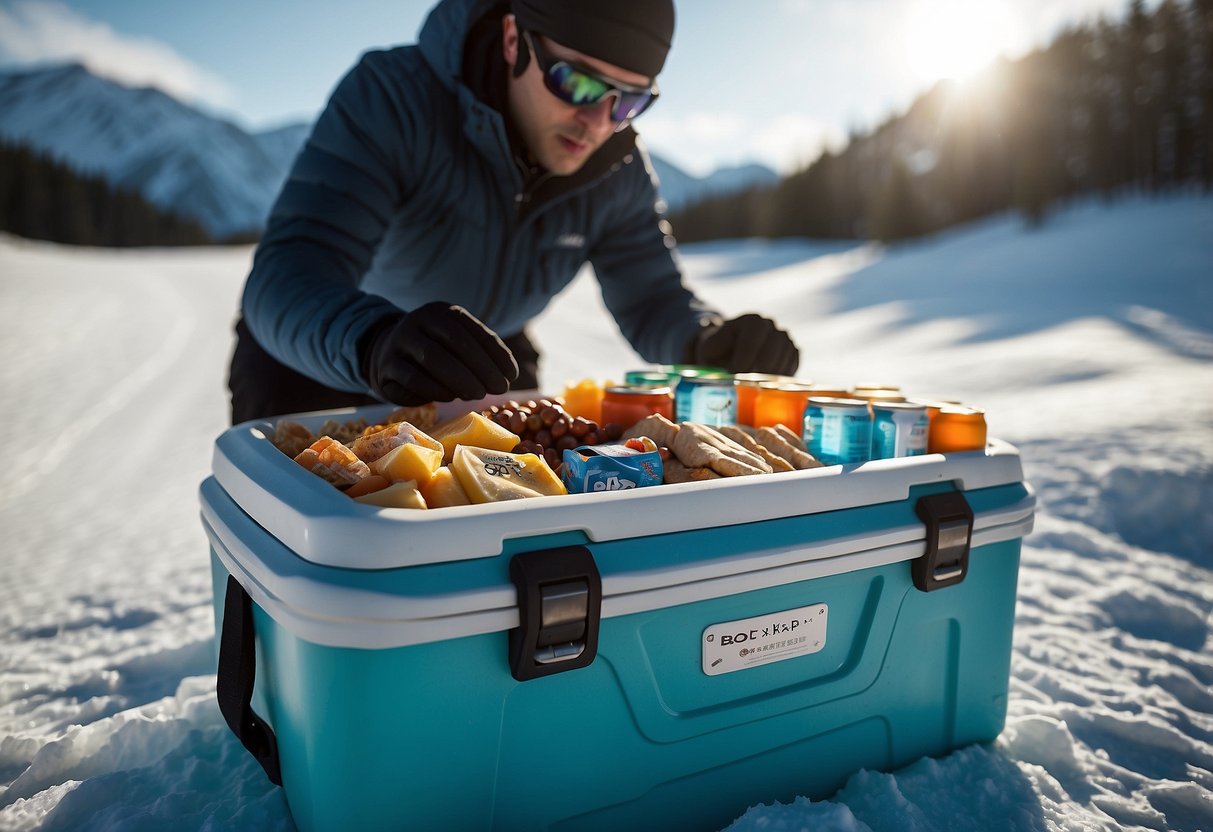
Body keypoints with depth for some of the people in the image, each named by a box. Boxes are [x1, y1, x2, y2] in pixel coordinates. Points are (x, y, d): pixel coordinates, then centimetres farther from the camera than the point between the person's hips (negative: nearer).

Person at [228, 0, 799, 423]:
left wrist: (710, 342, -35)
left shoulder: (618, 168, -14)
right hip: (315, 365, -3)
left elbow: (652, 301, -10)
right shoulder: (392, 98, -30)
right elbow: (284, 279, -41)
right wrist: (377, 343, -64)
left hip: (480, 377, 3)